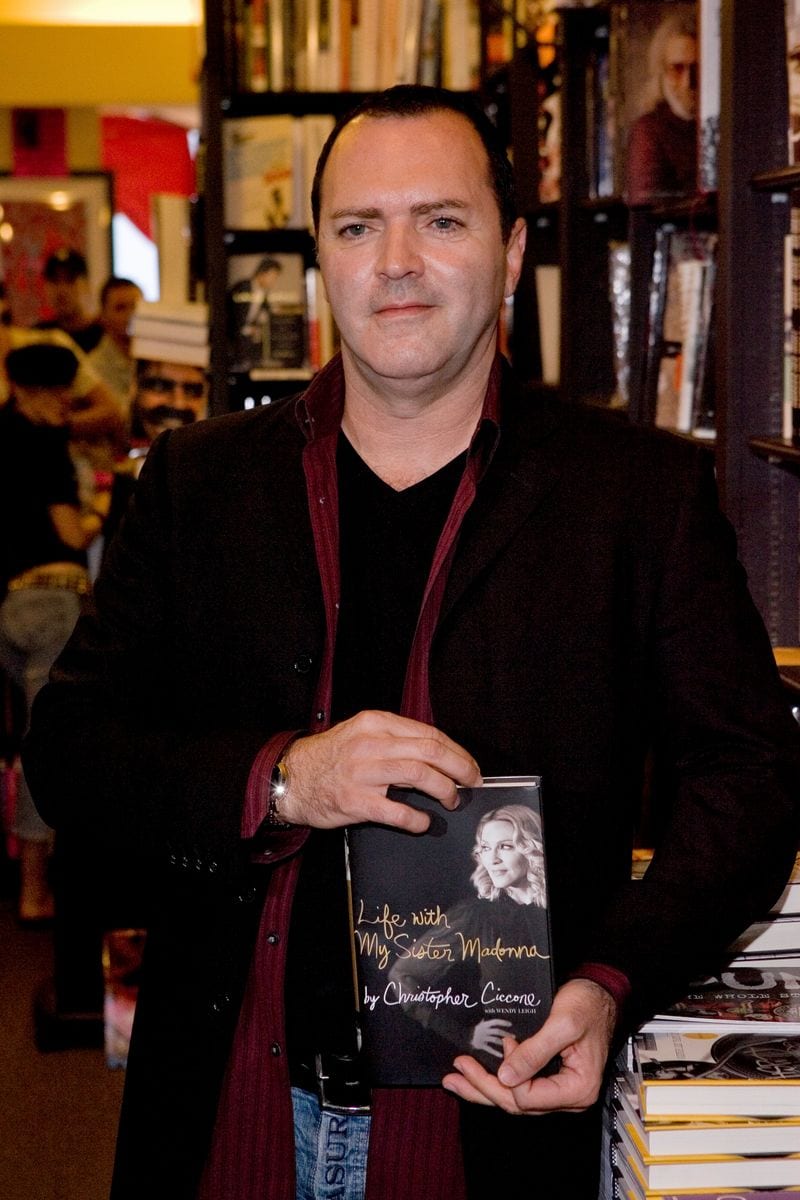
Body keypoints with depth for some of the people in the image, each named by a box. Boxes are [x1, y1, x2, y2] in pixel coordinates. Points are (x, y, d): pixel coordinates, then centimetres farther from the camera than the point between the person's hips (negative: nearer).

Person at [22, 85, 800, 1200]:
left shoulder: (645, 490, -2)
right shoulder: (199, 479, 5)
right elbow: (65, 751, 1)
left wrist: (612, 984, -18)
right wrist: (280, 781, -18)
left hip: (494, 1110, -1)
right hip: (231, 1108, 2)